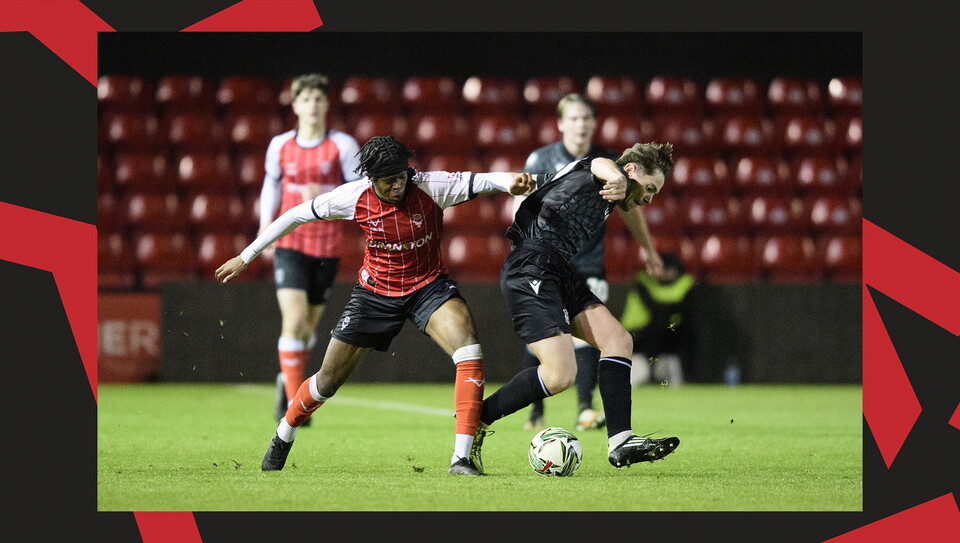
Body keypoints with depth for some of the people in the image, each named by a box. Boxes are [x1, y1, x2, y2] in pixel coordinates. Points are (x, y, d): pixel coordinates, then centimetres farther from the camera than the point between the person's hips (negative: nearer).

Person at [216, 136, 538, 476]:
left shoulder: (429, 188, -22)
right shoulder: (354, 198, -17)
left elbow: (477, 181, -33)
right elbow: (298, 215, -6)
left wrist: (507, 182, -58)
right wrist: (245, 257, -1)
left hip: (428, 285, -1)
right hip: (376, 291, 1)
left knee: (468, 350, -29)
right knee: (328, 381, 7)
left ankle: (463, 457, -27)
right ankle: (282, 437, 38)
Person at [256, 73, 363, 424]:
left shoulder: (343, 145, -3)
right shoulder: (280, 145, 3)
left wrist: (326, 195, -20)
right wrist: (265, 228, 12)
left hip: (326, 247, 1)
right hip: (289, 242, -1)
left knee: (309, 324, 11)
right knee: (293, 319, -17)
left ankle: (288, 380, 39)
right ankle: (293, 402, -12)